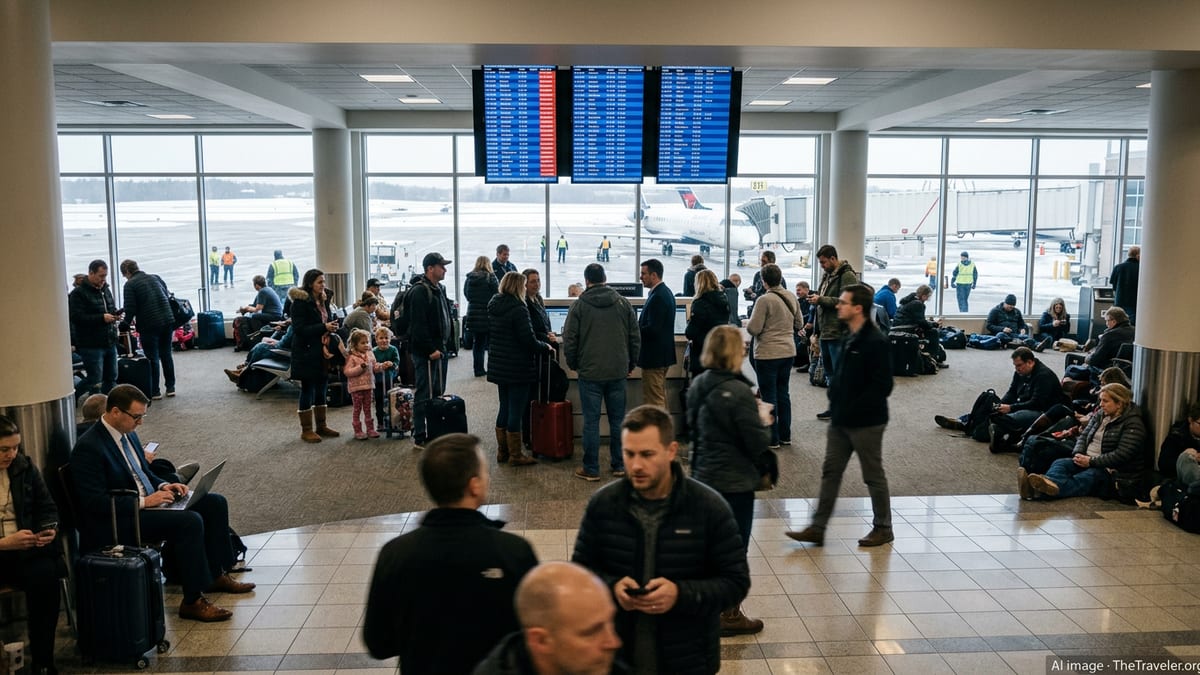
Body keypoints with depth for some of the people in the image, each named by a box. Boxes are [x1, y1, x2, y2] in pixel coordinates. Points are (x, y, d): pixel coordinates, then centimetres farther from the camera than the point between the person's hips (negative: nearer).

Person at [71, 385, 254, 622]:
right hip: (117, 521, -10)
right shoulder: (88, 448, -18)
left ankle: (216, 574, 12)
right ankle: (193, 601, -19)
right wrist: (143, 502, -24)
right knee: (190, 521, -29)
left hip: (147, 502, 10)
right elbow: (95, 502, -23)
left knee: (215, 503, 1)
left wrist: (163, 486, 2)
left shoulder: (128, 434, 9)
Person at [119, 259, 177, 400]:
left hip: (149, 325, -5)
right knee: (166, 355, 15)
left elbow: (130, 309, -9)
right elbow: (168, 294, 17)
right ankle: (170, 387, 19)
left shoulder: (130, 285, -5)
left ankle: (155, 391, 8)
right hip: (167, 321, 5)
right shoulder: (155, 277, 12)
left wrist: (125, 323, 8)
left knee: (153, 358, 3)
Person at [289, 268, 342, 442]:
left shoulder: (323, 300, 12)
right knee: (308, 390, 1)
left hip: (323, 352, 8)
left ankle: (321, 425, 23)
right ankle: (306, 430, 9)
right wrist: (324, 327, -23)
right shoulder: (300, 302, -12)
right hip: (307, 353, -8)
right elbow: (300, 329, -17)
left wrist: (332, 327, -3)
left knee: (322, 389, 13)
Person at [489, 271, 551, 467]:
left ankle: (502, 451, 24)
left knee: (504, 407, 17)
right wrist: (546, 347, -1)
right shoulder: (518, 309, -19)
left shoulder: (493, 307, 7)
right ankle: (515, 455, 8)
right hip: (518, 368, -8)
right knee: (516, 410, 0)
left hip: (499, 366, 8)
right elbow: (529, 341, -20)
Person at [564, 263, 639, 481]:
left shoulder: (578, 306, -6)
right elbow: (635, 336, 6)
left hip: (590, 373, -3)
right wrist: (631, 363, 17)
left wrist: (573, 364, 12)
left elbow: (569, 340, -4)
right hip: (618, 372, 3)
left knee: (591, 422, 2)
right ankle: (619, 465, 19)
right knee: (617, 420, 11)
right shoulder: (623, 303, 3)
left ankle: (591, 469, 7)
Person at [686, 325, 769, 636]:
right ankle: (729, 615, 19)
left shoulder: (697, 386, 0)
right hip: (735, 482, -8)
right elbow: (758, 444, -20)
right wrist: (764, 420, 0)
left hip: (703, 475, 8)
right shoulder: (739, 392, -24)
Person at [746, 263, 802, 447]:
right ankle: (785, 435, 23)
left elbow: (753, 329, -18)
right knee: (783, 394, 16)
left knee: (769, 396, 2)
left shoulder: (764, 300, -18)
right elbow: (799, 324, 12)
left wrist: (747, 325, 3)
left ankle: (772, 438, 7)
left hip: (768, 354, -7)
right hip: (788, 352, 7)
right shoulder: (792, 298, 3)